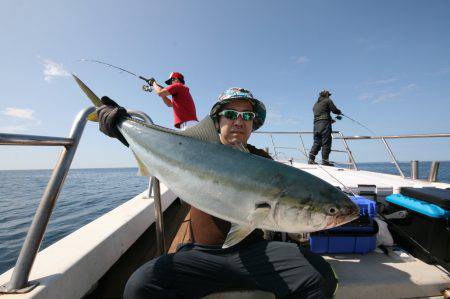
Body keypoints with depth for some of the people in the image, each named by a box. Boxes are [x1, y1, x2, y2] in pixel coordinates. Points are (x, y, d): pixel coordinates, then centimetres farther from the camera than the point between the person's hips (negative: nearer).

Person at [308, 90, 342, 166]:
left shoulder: (315, 104, 26)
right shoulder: (327, 100, 6)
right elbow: (334, 110, -3)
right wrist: (339, 112, 20)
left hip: (316, 124, 7)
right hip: (325, 124, -7)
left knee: (316, 142, 7)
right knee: (326, 142, -5)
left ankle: (311, 159, 2)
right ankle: (325, 160, -7)